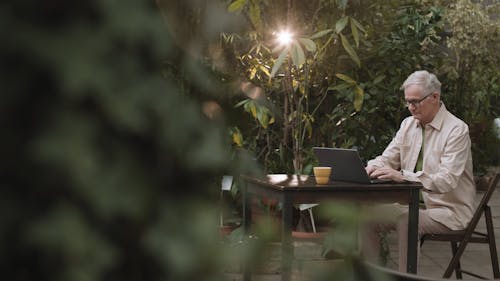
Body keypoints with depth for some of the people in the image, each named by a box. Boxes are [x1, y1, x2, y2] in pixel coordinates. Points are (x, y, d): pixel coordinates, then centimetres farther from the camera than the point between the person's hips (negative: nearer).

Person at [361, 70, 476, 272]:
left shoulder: (456, 130, -15)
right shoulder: (408, 124, 8)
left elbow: (446, 181, -25)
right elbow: (387, 159, 10)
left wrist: (403, 176, -36)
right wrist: (373, 167, -15)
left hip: (448, 210, -7)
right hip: (415, 204, 7)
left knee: (406, 221, -33)